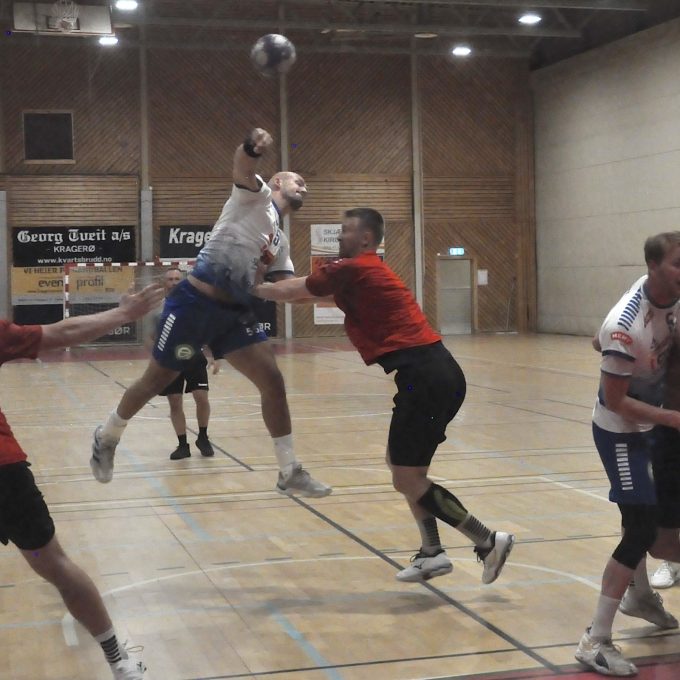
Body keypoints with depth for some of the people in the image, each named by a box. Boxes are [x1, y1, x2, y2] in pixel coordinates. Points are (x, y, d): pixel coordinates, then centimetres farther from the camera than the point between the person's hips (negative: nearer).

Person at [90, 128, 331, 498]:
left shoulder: (280, 241, 21)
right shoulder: (256, 195, -1)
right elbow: (241, 167, -22)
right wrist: (253, 146, -46)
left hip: (235, 311, 7)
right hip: (194, 302, -7)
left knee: (273, 381, -4)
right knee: (156, 381, 6)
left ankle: (289, 472, 4)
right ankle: (106, 437, 30)